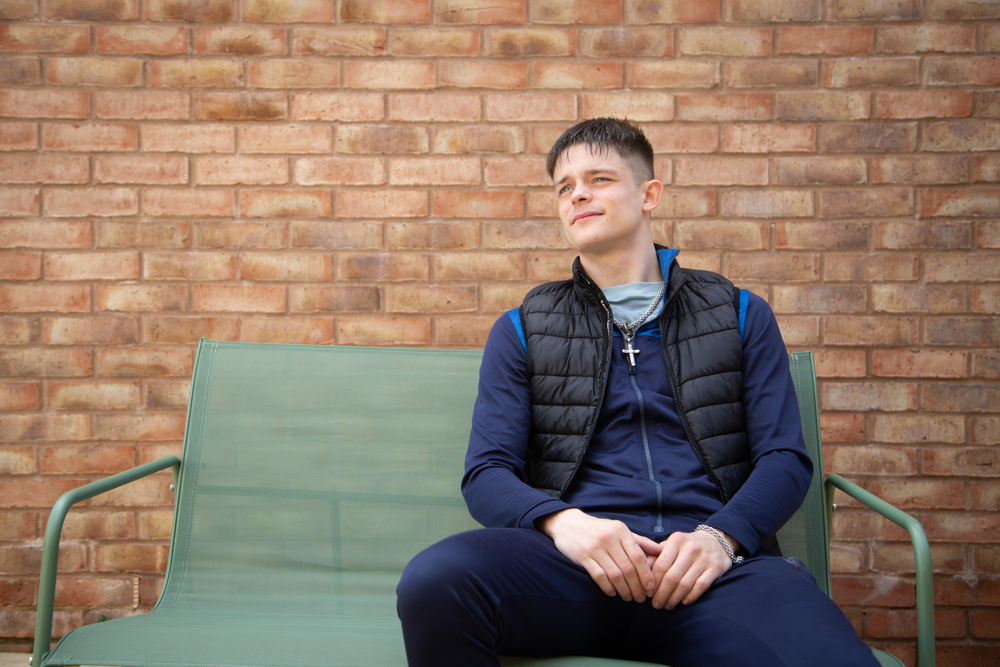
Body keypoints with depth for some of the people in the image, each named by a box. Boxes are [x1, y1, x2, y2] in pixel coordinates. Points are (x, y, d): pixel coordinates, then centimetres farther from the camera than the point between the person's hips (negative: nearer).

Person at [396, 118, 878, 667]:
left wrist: (720, 536, -11)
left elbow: (785, 457, 10)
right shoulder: (522, 331, 17)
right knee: (434, 581, -31)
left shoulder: (740, 315, 18)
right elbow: (487, 472, 8)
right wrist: (562, 521, -15)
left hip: (717, 560, -1)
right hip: (576, 557, 2)